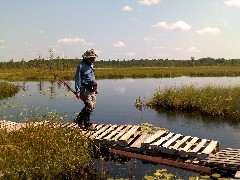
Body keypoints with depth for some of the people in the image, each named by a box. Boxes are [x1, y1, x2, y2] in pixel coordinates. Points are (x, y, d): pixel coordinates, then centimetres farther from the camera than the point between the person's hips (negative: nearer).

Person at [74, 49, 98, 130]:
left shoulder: (91, 65, 16)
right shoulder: (81, 66, -10)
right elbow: (77, 79, -12)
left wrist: (96, 88, 24)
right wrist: (77, 91, -17)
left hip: (92, 90, 9)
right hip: (85, 89, -9)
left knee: (92, 106, 8)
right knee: (89, 106, -12)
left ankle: (79, 119, 22)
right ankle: (87, 124, 2)